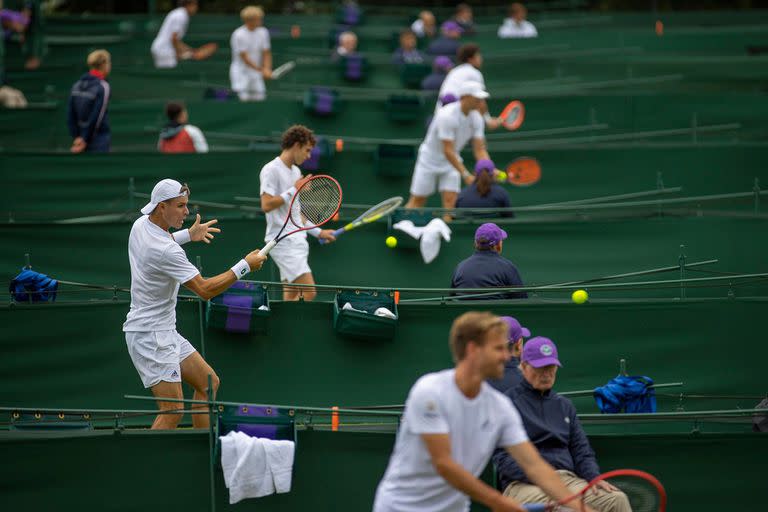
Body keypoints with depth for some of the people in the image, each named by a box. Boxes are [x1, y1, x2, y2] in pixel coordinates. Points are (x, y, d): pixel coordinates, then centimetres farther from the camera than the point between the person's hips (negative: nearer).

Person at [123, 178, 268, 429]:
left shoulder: (141, 224, 4)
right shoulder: (167, 252, -26)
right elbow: (205, 290, -23)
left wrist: (188, 234, 27)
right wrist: (244, 266, -17)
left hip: (165, 332, 11)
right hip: (149, 336, -11)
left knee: (209, 383, 17)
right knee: (172, 412, -14)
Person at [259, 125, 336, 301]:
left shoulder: (296, 171, 19)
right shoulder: (271, 170, -8)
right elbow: (266, 205, -19)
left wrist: (318, 232, 22)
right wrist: (294, 190, -14)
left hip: (297, 240, 9)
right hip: (282, 241, -9)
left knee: (291, 297, 6)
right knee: (309, 292, -17)